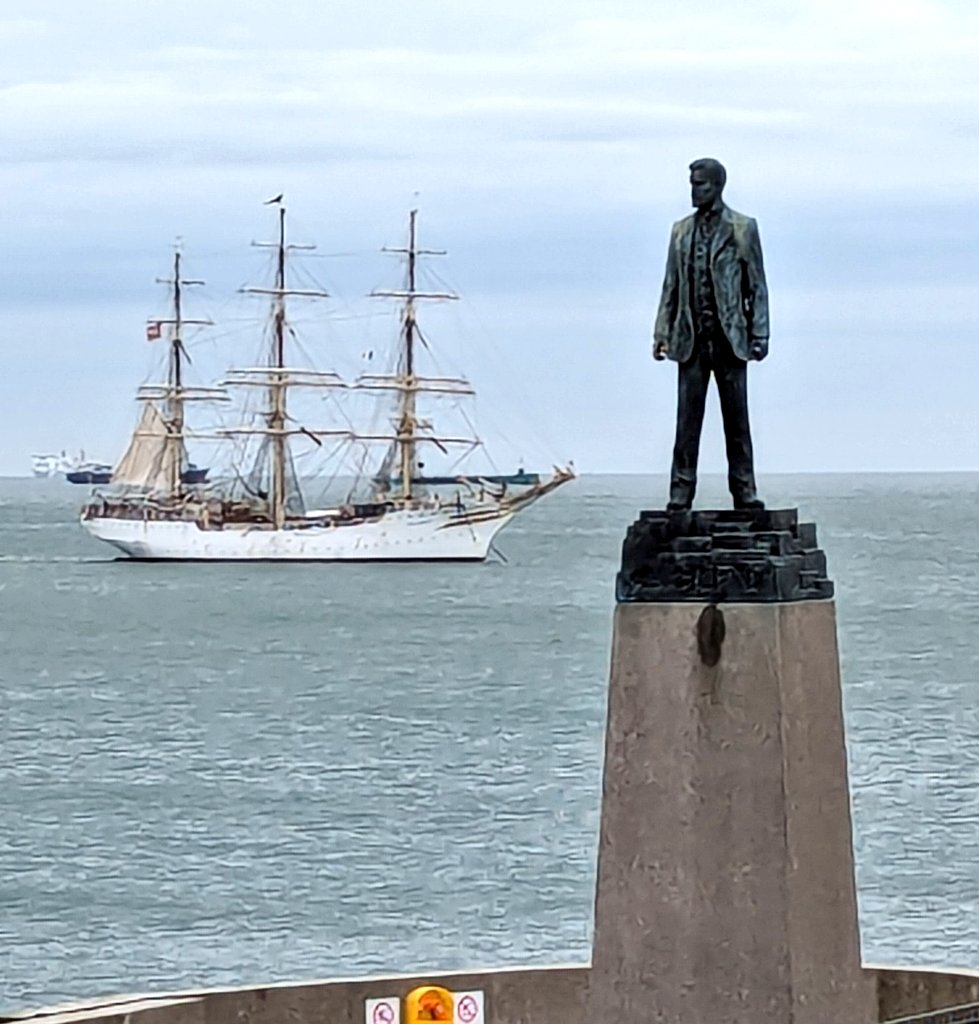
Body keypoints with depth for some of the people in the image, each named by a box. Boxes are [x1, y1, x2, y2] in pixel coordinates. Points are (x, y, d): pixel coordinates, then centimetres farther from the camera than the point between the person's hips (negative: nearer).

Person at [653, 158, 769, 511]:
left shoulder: (743, 229, 3)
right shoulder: (681, 231, 13)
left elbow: (757, 285, 2)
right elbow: (671, 286, 14)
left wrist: (759, 335, -5)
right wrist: (662, 331, 5)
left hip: (730, 337, -2)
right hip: (692, 338, 2)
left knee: (736, 417, 1)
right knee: (687, 419, 0)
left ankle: (744, 491, 4)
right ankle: (681, 492, 0)